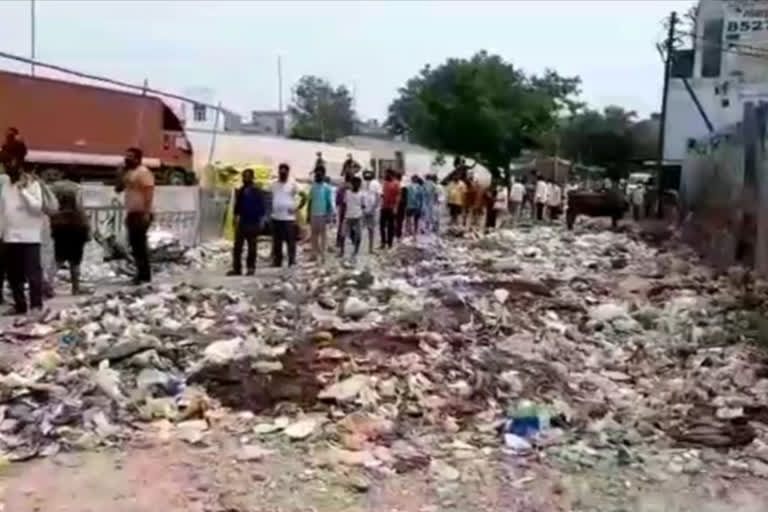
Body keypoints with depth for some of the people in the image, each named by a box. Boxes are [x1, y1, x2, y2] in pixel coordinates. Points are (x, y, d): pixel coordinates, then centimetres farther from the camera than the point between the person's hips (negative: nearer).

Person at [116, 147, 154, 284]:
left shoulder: (143, 172, -10)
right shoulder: (128, 172, 18)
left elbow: (149, 193, -18)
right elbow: (118, 189, 20)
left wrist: (146, 212, -26)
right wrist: (122, 174, 6)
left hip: (141, 214, -9)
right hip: (132, 213, 9)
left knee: (140, 244, -11)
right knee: (135, 244, 10)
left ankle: (144, 275, -8)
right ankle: (142, 273, 16)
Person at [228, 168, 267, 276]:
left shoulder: (258, 192, -4)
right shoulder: (240, 192, 11)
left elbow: (262, 207, -4)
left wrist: (261, 220, -9)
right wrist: (235, 216, 12)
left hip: (253, 222, -5)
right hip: (242, 222, 5)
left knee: (252, 246, 2)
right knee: (237, 246, 3)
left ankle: (251, 267, 10)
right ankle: (236, 268, 7)